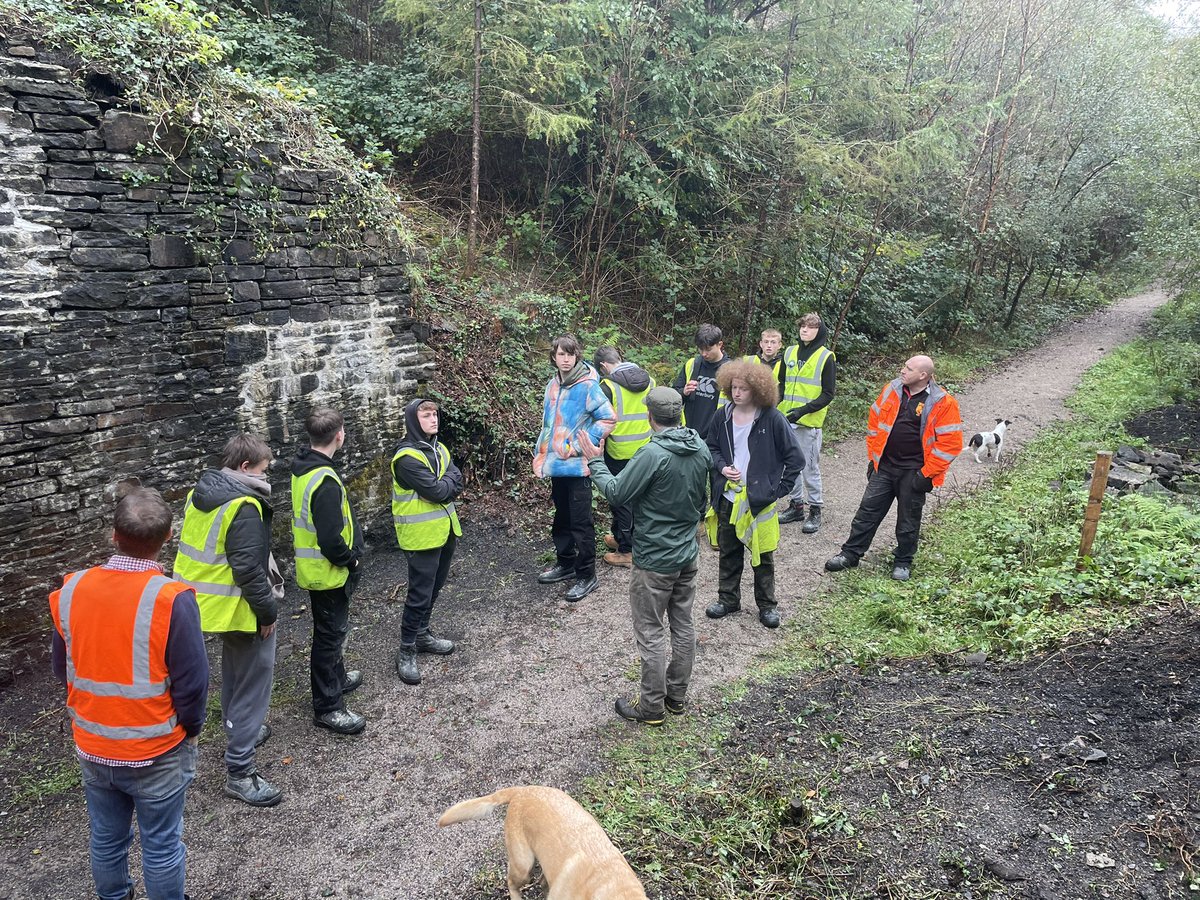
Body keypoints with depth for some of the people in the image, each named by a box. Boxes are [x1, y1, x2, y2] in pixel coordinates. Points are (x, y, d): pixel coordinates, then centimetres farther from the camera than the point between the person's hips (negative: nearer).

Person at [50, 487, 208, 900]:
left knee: (106, 837, 25)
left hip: (92, 747, 5)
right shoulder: (172, 599, -26)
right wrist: (190, 729, 0)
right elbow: (192, 682, -19)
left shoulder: (71, 591, -10)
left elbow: (61, 667, 4)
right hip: (156, 751, -5)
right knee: (161, 844, 15)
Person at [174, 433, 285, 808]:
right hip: (240, 607, -10)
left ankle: (238, 731, 46)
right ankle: (240, 771, 1)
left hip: (209, 602, 10)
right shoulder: (244, 506, -23)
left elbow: (196, 547, 14)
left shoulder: (200, 494, 5)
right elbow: (248, 567, -25)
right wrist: (268, 609, -15)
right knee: (253, 681, -2)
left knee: (234, 671, 27)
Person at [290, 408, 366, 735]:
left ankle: (336, 677, 44)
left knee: (333, 630, 26)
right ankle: (327, 707, 16)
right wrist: (350, 560, -12)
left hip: (313, 567, 9)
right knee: (330, 634, 3)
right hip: (327, 572, -9)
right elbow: (331, 540, -30)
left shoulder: (303, 468, 2)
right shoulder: (325, 481, -29)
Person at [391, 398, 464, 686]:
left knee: (434, 588, 19)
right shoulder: (407, 457, -19)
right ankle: (406, 651, 11)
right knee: (420, 594, -2)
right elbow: (437, 491, -23)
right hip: (421, 535, -8)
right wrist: (447, 482, -5)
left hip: (445, 530, 8)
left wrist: (440, 486, -16)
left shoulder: (440, 449, 9)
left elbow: (457, 483, 1)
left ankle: (422, 634, 36)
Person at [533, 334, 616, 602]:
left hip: (578, 465, -7)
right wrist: (541, 454, 14)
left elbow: (608, 419, -16)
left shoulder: (588, 386, -13)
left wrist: (581, 445, -17)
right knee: (562, 517, 19)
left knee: (581, 521, -1)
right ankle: (565, 563, 35)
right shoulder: (553, 385, 9)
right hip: (557, 464, 7)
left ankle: (586, 575, 10)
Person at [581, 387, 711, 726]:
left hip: (654, 561, -7)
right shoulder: (701, 449, -1)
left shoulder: (653, 454, -25)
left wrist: (595, 463, -3)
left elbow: (616, 493, -17)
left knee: (650, 633, 6)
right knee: (683, 625, 17)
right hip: (688, 555, 8)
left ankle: (652, 706, 19)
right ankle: (677, 695, 33)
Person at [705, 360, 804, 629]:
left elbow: (796, 458, -8)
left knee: (762, 556, 9)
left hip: (760, 499, -4)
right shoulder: (723, 417, -1)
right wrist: (722, 467, -6)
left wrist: (780, 489, -9)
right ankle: (728, 599, 33)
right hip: (728, 497, 4)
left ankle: (767, 604, 26)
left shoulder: (772, 419, -13)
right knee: (728, 551, 16)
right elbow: (712, 448, 14)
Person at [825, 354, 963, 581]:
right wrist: (873, 457, 9)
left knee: (908, 520, 10)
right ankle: (850, 554, 18)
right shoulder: (892, 389, 1)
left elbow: (950, 443, -13)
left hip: (913, 473, -4)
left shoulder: (943, 403, -13)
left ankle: (903, 562, 27)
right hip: (884, 466, 4)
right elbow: (874, 422, 11)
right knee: (868, 510, 7)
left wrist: (926, 474, -13)